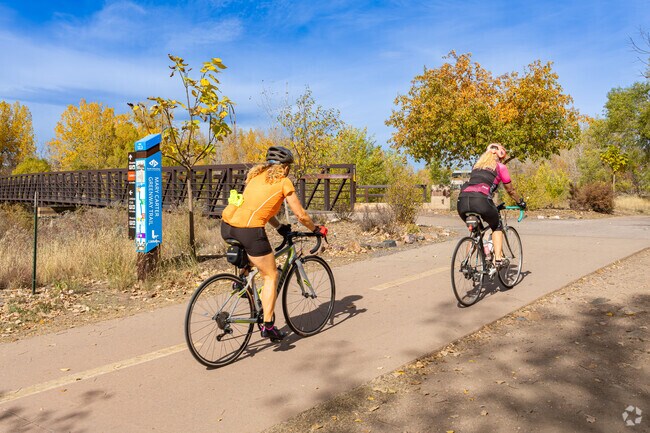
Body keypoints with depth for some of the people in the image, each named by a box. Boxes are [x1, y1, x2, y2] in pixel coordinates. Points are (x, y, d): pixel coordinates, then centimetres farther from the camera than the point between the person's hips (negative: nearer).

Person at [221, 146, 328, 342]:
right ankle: (268, 326, 8)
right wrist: (316, 229, 25)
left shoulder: (257, 175, 23)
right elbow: (301, 215, 7)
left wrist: (280, 227, 38)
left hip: (226, 224, 7)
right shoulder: (283, 182, 5)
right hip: (248, 229, -7)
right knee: (271, 276, 8)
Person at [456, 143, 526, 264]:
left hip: (462, 201, 5)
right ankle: (498, 259, 9)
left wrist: (493, 206, 52)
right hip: (480, 200, -4)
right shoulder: (500, 167, 18)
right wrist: (521, 202, 46)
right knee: (497, 227, 22)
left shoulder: (477, 165, 32)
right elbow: (510, 190, 27)